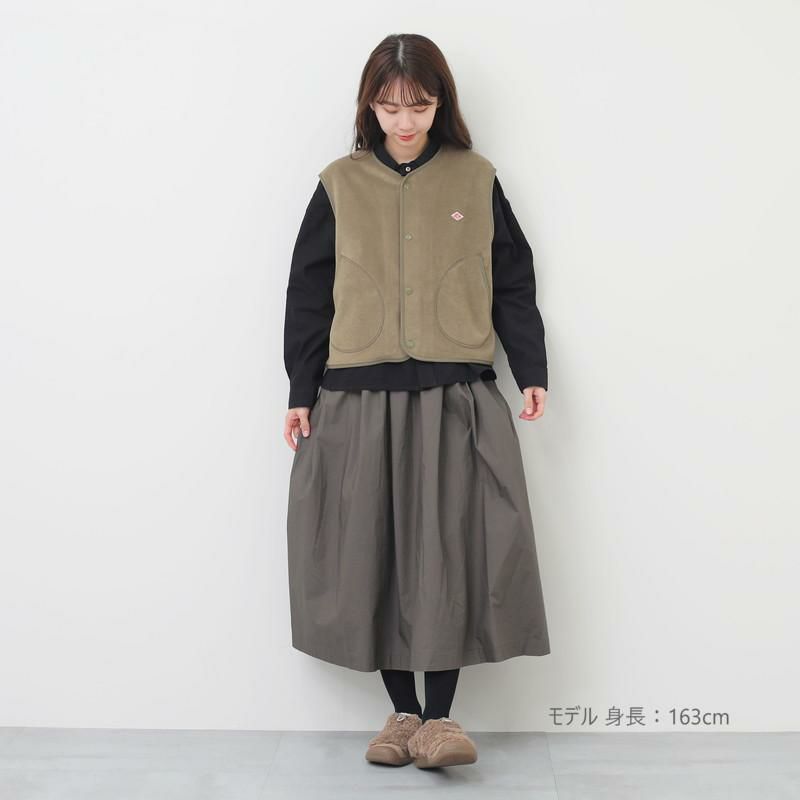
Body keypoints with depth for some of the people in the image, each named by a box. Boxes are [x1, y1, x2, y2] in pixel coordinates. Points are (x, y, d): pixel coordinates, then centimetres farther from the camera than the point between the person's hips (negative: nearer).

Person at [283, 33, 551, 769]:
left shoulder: (476, 180, 5)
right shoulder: (339, 186, 5)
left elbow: (513, 283, 8)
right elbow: (308, 294, 7)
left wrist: (531, 368, -1)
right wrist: (301, 393, 4)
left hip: (457, 399, -1)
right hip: (358, 401, 1)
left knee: (450, 550, -2)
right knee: (374, 555, 5)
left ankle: (440, 714, 11)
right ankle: (402, 710, 20)